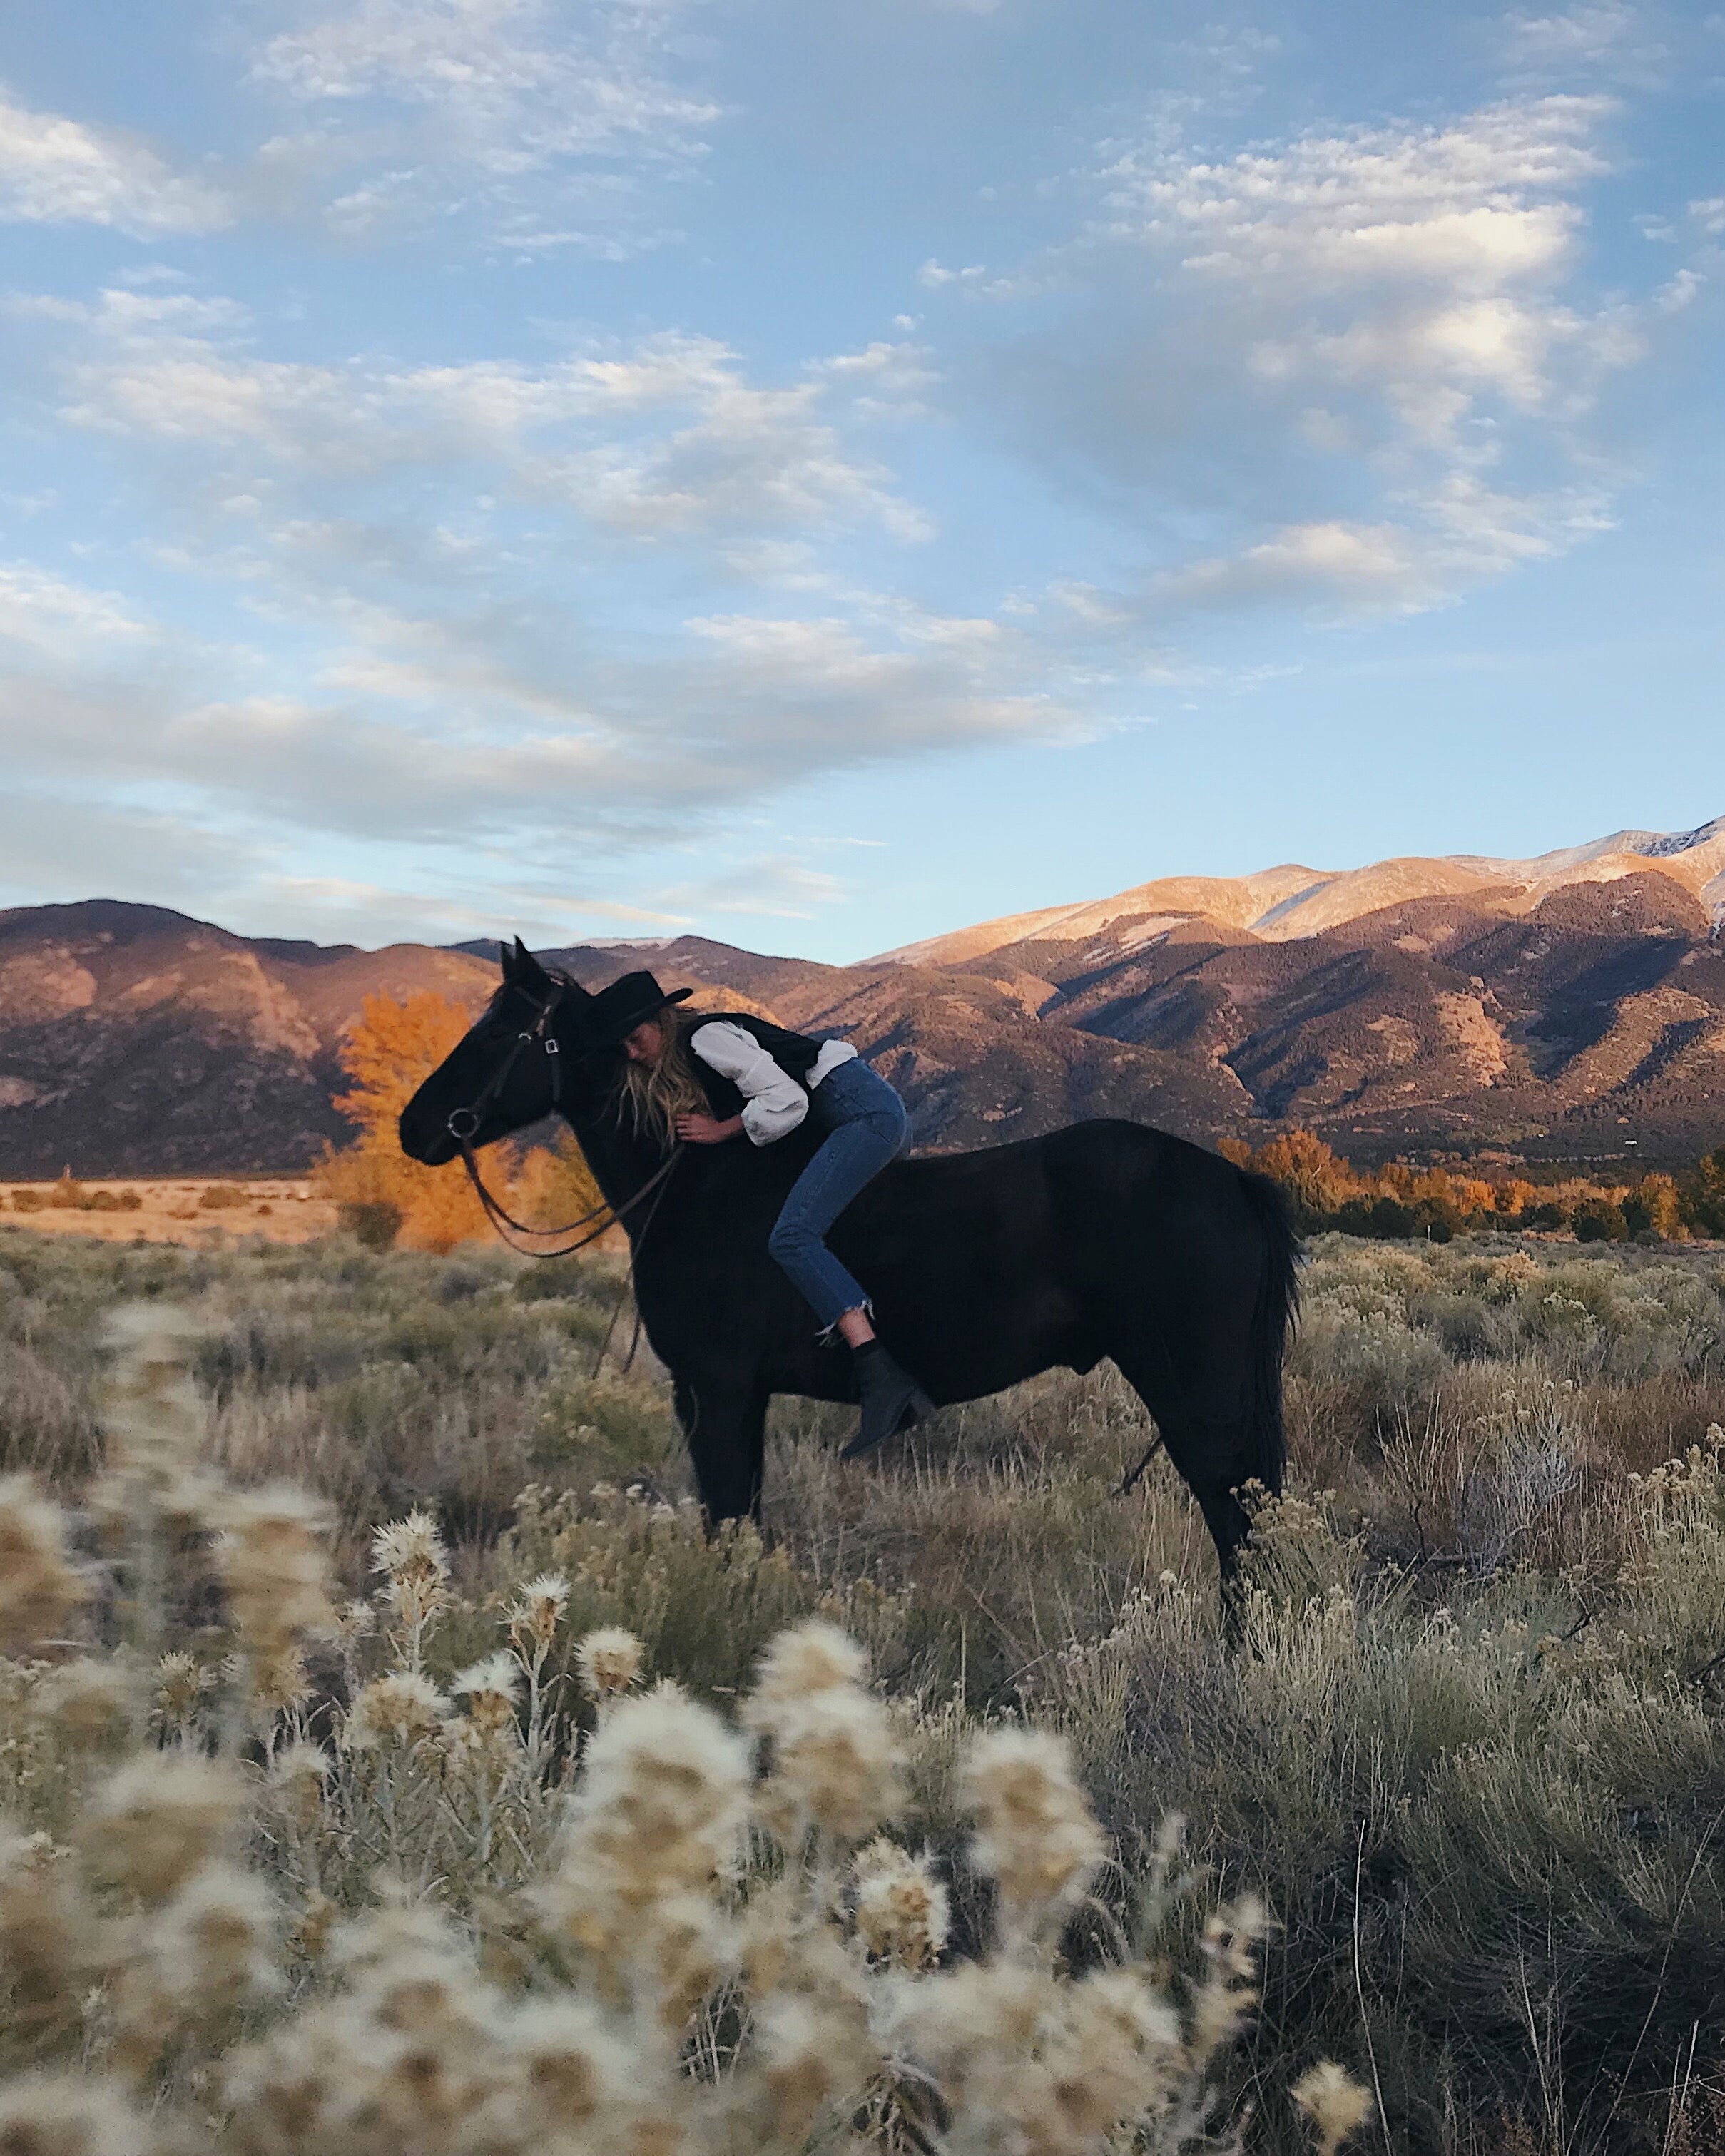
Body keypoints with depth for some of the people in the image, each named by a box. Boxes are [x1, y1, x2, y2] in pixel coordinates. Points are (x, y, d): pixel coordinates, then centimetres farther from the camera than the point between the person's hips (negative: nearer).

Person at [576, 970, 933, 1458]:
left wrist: (722, 1131, -9)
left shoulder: (706, 1038, -11)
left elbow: (787, 1101, -19)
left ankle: (883, 1381, -35)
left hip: (863, 1109, -11)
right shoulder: (680, 1068, 19)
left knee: (791, 1237, -24)